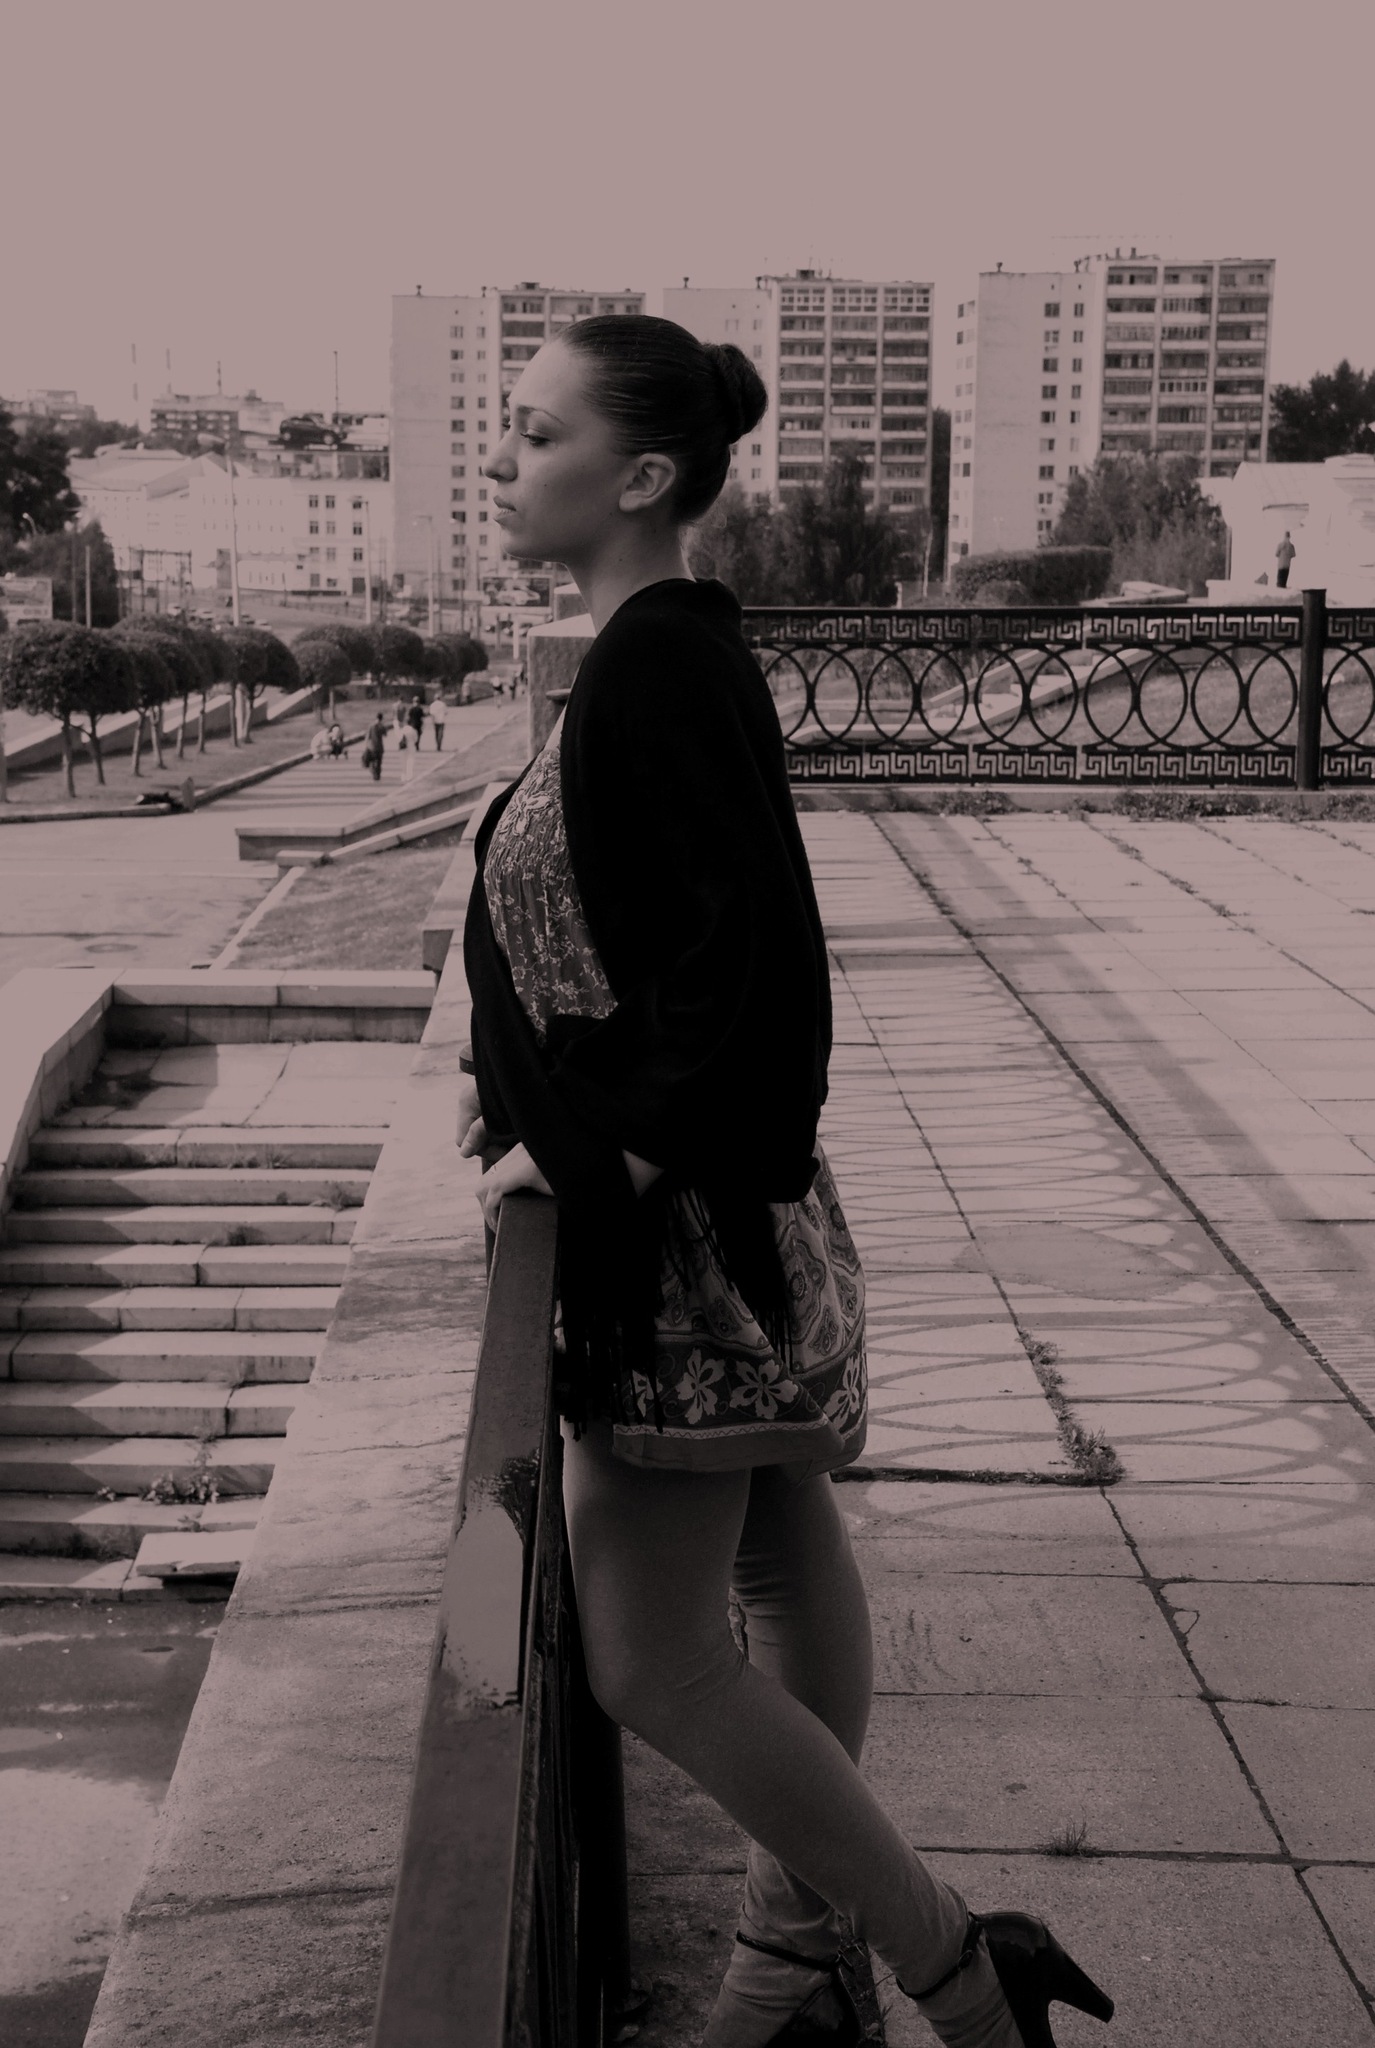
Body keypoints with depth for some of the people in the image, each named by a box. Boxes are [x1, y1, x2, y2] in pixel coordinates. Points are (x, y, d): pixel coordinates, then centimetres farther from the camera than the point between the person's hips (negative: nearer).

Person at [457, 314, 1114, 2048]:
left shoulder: (655, 668, -21)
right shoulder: (681, 652, 8)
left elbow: (734, 946, -26)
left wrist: (609, 1150, -18)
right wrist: (525, 1080, 9)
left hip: (678, 1229, -10)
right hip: (730, 1198, 10)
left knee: (652, 1663, -3)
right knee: (783, 1569, 18)